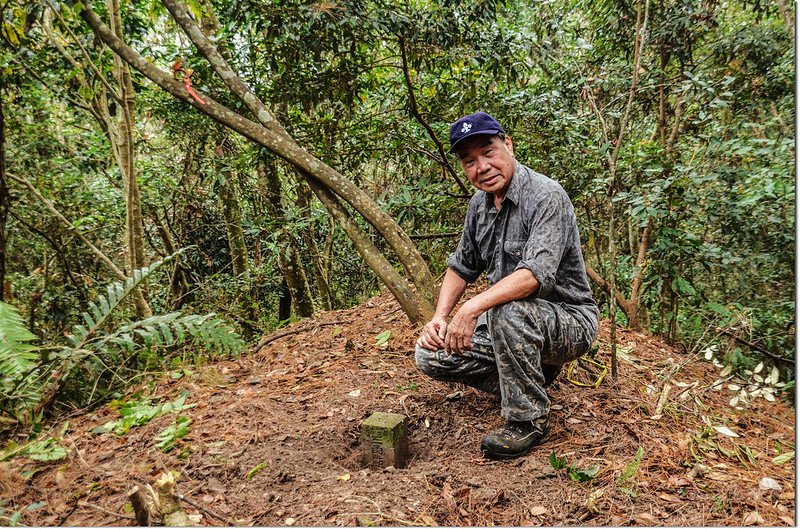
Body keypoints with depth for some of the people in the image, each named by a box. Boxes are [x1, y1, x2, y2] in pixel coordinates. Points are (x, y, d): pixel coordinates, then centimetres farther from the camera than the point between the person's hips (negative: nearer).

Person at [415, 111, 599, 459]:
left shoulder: (546, 196, -20)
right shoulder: (480, 204, 5)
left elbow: (537, 273, -34)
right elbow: (462, 266, 14)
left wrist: (474, 307, -42)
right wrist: (440, 316, -1)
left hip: (570, 322, -7)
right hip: (511, 324, 8)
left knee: (509, 310, -39)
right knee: (430, 355, -6)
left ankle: (529, 419, -17)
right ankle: (533, 374, 9)